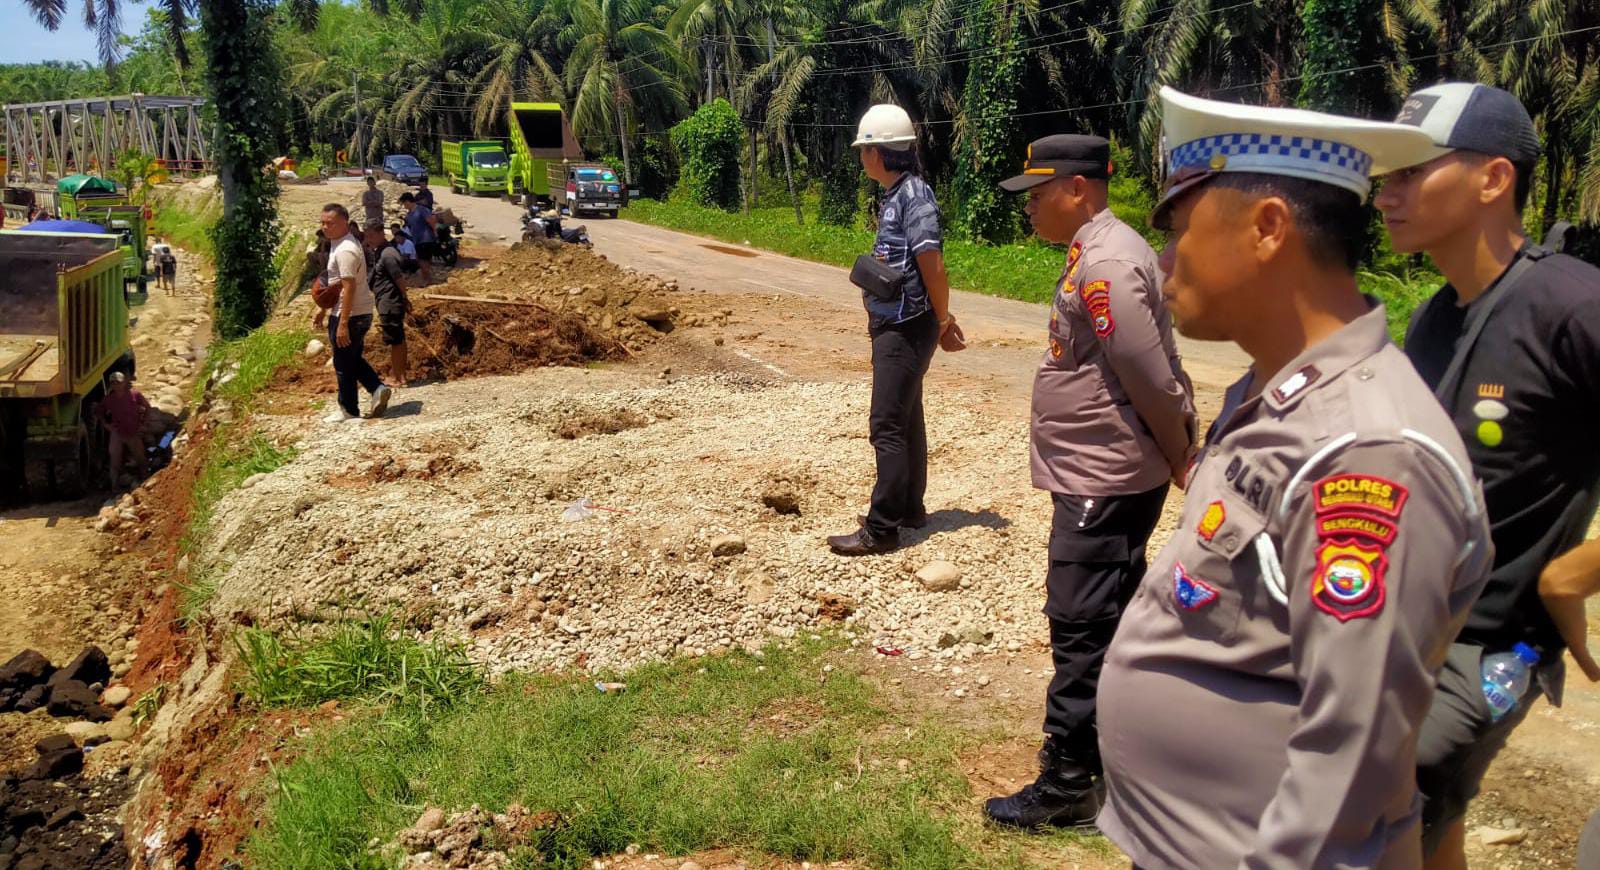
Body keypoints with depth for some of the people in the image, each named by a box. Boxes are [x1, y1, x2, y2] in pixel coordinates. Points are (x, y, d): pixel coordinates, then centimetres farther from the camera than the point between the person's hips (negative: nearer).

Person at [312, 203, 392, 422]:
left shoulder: (345, 250, -21)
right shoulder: (340, 245, 12)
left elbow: (349, 287, -26)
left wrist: (343, 323, -27)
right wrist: (321, 309, 21)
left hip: (350, 315, -10)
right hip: (360, 313, 10)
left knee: (344, 364, 3)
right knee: (354, 359, 19)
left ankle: (348, 410, 14)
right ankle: (378, 388, 11)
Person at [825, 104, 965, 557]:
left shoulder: (914, 195, -18)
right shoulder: (898, 195, 12)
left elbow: (932, 266, -20)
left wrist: (943, 323, -11)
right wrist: (941, 319, 8)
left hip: (906, 329, -10)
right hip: (894, 327, 10)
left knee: (888, 426, -8)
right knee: (907, 419, 18)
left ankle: (881, 528, -4)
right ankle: (910, 508, 30)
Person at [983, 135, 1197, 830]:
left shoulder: (1105, 266, -21)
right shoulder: (1099, 251, 11)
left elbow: (1152, 382, -22)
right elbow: (1156, 374, 14)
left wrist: (1182, 465, -10)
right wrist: (1179, 450, 13)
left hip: (1105, 485, -11)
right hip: (1101, 478, 11)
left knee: (1080, 630, -3)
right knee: (1110, 622, 20)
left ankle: (1067, 787, 7)